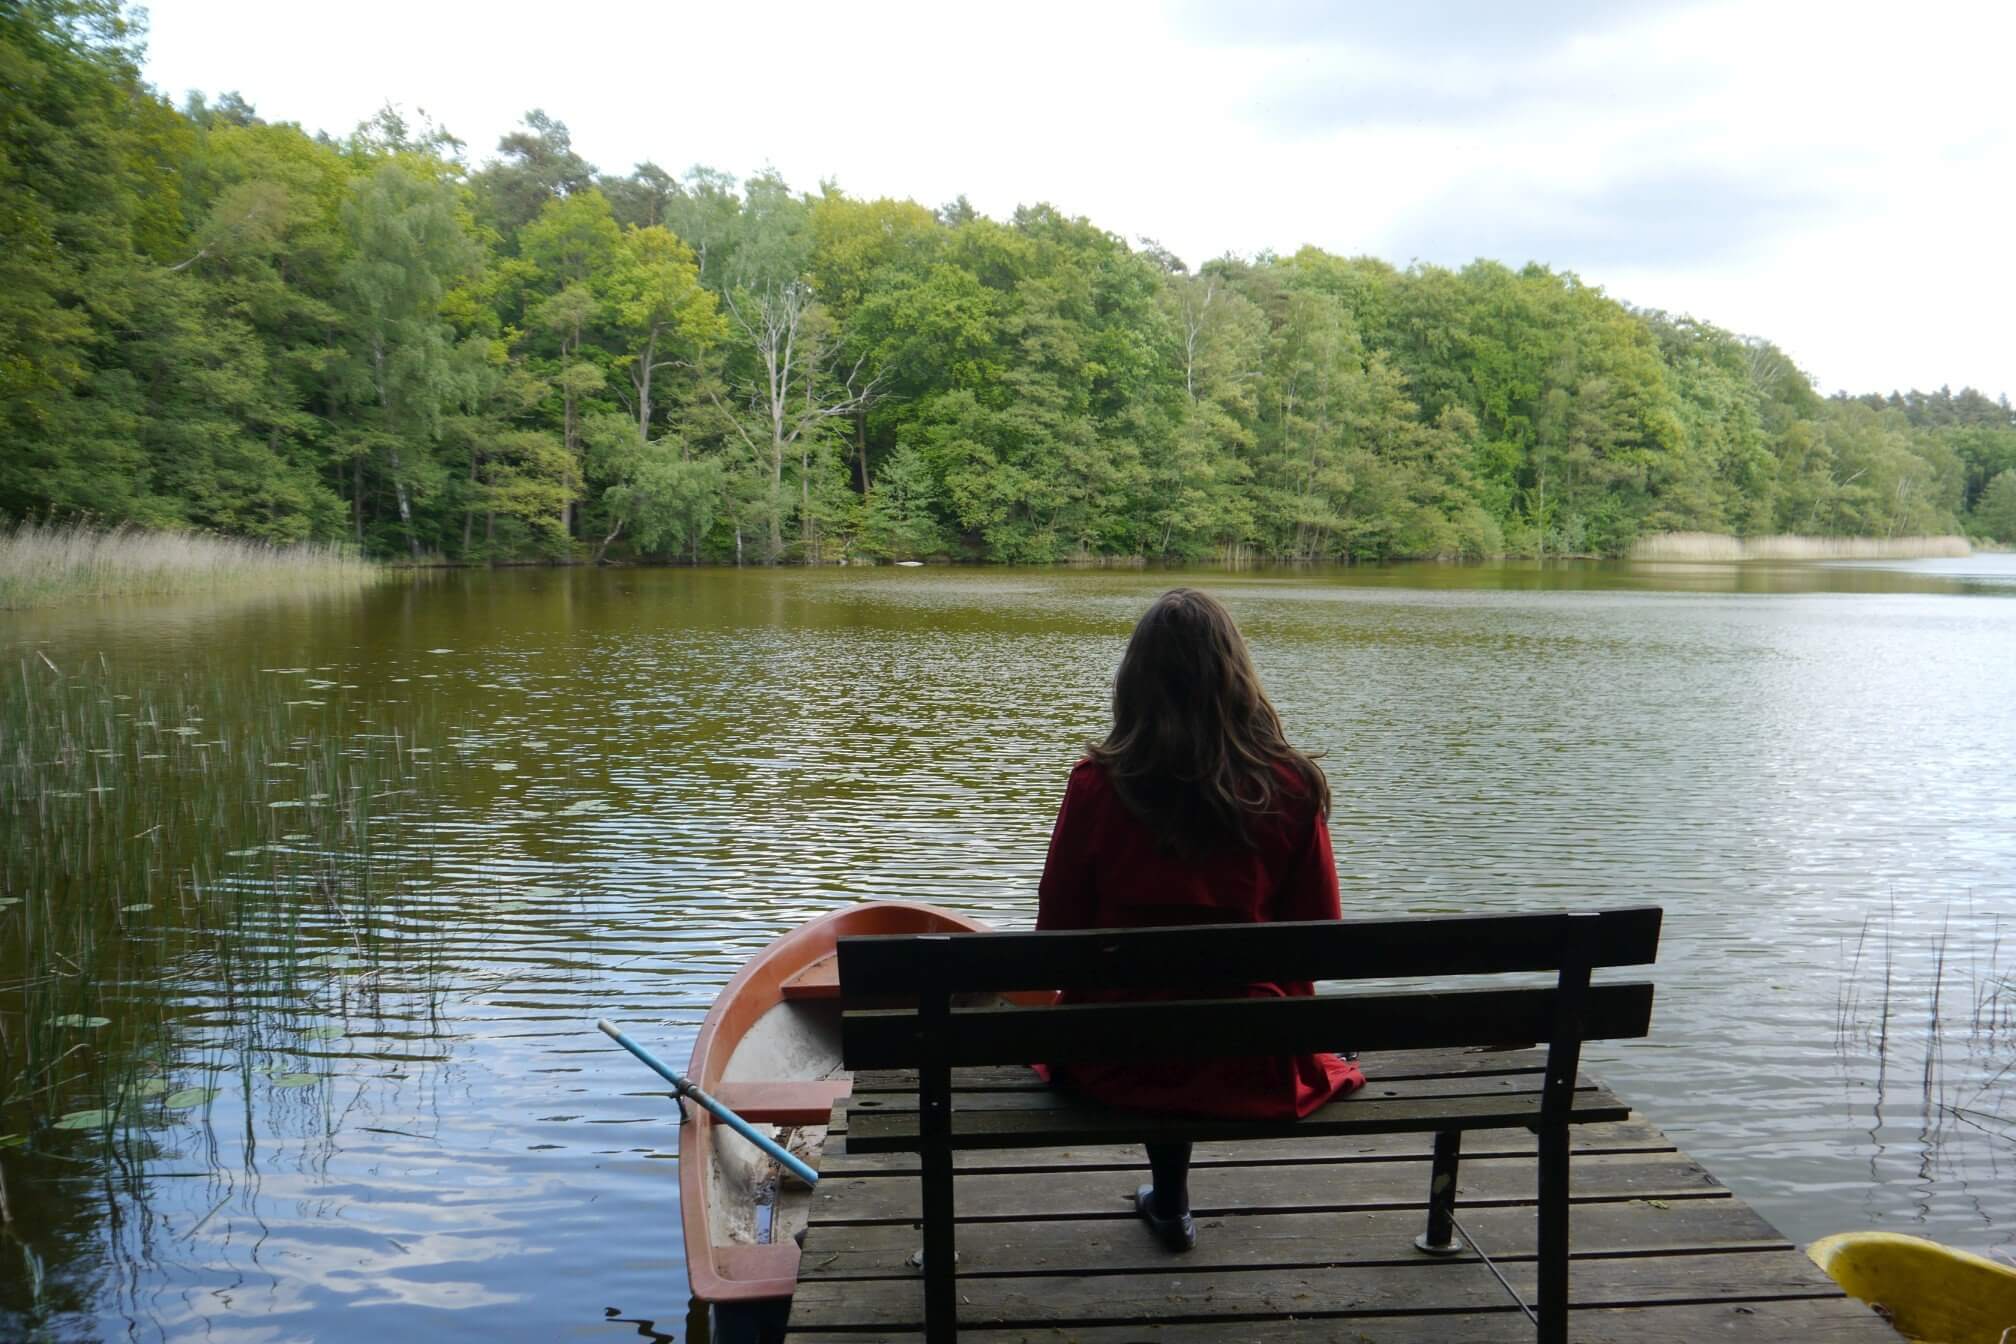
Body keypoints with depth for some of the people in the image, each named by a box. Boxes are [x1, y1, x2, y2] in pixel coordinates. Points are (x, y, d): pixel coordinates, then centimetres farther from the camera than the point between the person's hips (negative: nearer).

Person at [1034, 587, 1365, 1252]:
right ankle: (1168, 1202, 50)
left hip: (1120, 1061, 0)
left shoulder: (1098, 785, -14)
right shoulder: (1291, 788, -12)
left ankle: (1172, 1204, 44)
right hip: (1251, 1065, 1)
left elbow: (1057, 931, -4)